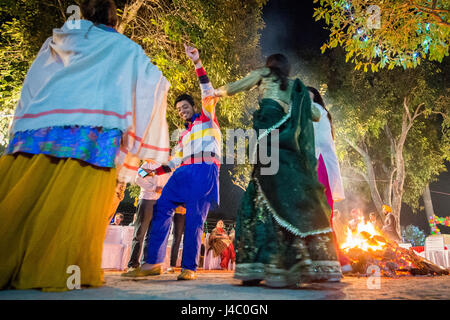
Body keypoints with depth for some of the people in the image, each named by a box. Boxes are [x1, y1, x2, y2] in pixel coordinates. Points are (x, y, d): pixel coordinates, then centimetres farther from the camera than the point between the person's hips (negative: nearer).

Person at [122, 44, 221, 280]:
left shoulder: (207, 118, 17)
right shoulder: (184, 135, 32)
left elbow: (208, 93, 2)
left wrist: (197, 63, -2)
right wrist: (156, 170, 14)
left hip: (204, 170, -6)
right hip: (183, 173, 6)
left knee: (194, 217, -12)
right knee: (162, 208, -9)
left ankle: (189, 267, -8)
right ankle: (153, 263, -10)